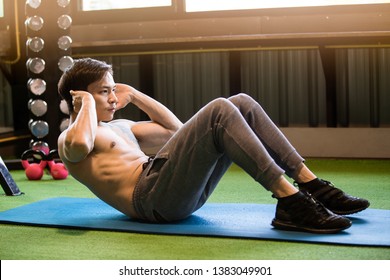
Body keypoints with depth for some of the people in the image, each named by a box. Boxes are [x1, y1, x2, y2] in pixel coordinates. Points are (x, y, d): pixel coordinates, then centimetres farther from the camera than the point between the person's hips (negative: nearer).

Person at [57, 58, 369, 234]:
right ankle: (290, 201, -30)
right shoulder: (68, 139, 3)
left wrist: (133, 95, 29)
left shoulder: (118, 126, 30)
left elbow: (173, 128, 33)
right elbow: (80, 144, -24)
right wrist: (88, 104, -6)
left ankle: (311, 185, -7)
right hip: (151, 197, -9)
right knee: (219, 110, -24)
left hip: (183, 191, 9)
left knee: (243, 104, -1)